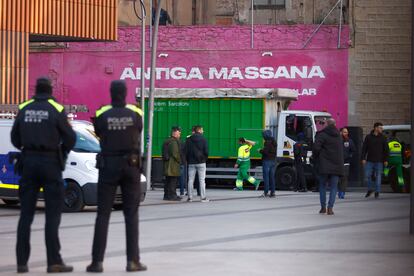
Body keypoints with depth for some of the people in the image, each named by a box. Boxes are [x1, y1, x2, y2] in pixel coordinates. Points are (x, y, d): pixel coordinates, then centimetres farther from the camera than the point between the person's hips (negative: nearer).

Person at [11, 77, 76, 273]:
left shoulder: (24, 109, 4)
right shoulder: (56, 110, -7)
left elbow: (15, 138, 7)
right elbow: (70, 138, -6)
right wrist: (61, 153, 12)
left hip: (29, 162, 3)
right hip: (50, 163, -3)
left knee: (26, 214, 8)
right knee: (52, 215, 1)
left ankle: (22, 262, 6)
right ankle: (54, 261, -2)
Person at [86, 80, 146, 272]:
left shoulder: (102, 115, -7)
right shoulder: (135, 114, -4)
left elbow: (99, 134, 6)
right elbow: (138, 135, 7)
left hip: (108, 166, -1)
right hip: (130, 166, 1)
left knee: (103, 214, 3)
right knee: (131, 215, 7)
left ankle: (97, 261, -3)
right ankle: (133, 260, 3)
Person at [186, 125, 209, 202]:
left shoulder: (188, 140, 4)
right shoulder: (203, 139, -4)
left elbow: (185, 151, 2)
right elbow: (206, 151, -7)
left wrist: (188, 160, 12)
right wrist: (205, 158, 9)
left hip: (191, 163, 2)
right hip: (201, 162, -2)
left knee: (190, 180, 5)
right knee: (202, 180, 0)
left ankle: (190, 197, 3)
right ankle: (203, 197, -2)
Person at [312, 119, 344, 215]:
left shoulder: (322, 135, -6)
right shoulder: (338, 136, 12)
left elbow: (316, 147, -15)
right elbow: (341, 151, 17)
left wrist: (316, 156, 1)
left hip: (324, 165, -3)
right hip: (336, 165, 3)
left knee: (322, 186, 10)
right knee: (333, 187, 5)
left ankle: (323, 207, 8)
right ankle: (330, 207, -8)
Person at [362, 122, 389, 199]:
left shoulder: (383, 138, 6)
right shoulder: (368, 137, 5)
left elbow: (386, 150, 5)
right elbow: (364, 148, 5)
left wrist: (386, 160, -1)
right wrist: (363, 158, -3)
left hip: (379, 161, 0)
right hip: (369, 161, 1)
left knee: (378, 177, 0)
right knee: (367, 176, 0)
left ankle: (377, 192, 7)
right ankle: (369, 190, 18)